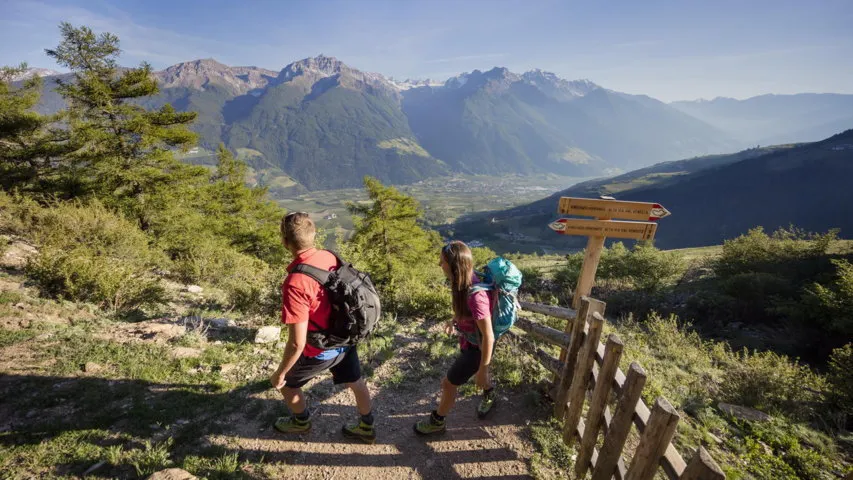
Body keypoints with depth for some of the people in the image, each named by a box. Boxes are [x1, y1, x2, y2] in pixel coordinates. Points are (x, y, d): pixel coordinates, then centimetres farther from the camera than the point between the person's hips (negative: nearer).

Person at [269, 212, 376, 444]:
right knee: (356, 382, 25)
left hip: (320, 351, -6)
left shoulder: (296, 283, -34)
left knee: (287, 383, 24)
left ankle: (301, 422, 51)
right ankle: (366, 428, 47)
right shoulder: (330, 257, -12)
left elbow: (297, 343, -29)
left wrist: (280, 373, -12)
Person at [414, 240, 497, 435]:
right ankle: (489, 396, 63)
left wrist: (483, 370, -21)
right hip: (468, 339, 8)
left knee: (449, 384, 9)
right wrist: (454, 320, 13)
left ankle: (437, 422, 35)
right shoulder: (466, 280, -14)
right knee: (477, 374, 33)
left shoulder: (475, 295, -39)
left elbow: (488, 335, -30)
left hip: (477, 346, -7)